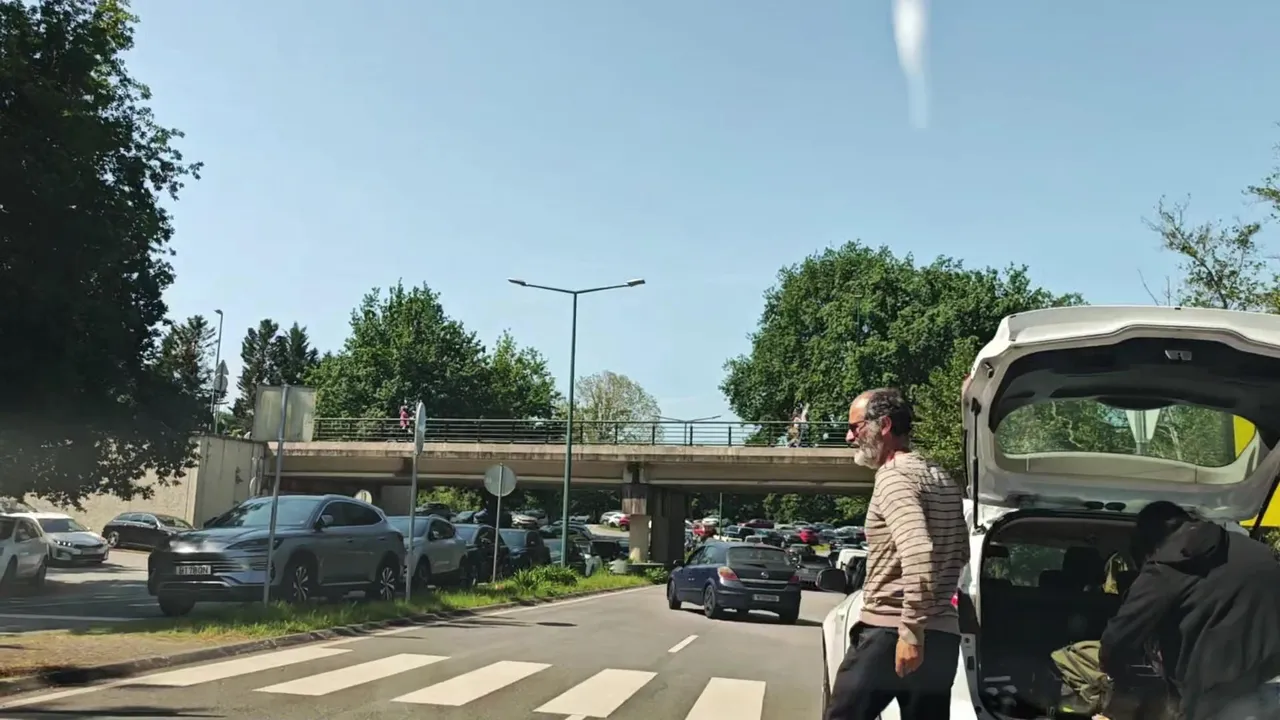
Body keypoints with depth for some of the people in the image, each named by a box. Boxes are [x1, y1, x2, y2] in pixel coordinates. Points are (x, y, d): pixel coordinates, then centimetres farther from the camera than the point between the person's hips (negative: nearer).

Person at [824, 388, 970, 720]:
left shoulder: (893, 477, -11)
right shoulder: (943, 480, 17)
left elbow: (918, 554, -25)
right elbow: (961, 553, 25)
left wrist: (910, 631, -25)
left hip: (888, 633, -8)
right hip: (942, 636, 8)